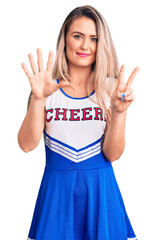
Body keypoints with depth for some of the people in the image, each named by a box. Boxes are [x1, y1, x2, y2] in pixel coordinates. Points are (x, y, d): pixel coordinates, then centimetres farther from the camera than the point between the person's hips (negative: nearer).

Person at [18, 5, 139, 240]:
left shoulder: (111, 88, -3)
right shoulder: (48, 87, -3)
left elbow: (113, 154, -7)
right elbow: (27, 144, -12)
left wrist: (119, 112, -22)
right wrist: (38, 98, -25)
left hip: (99, 188, 1)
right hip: (56, 187, 0)